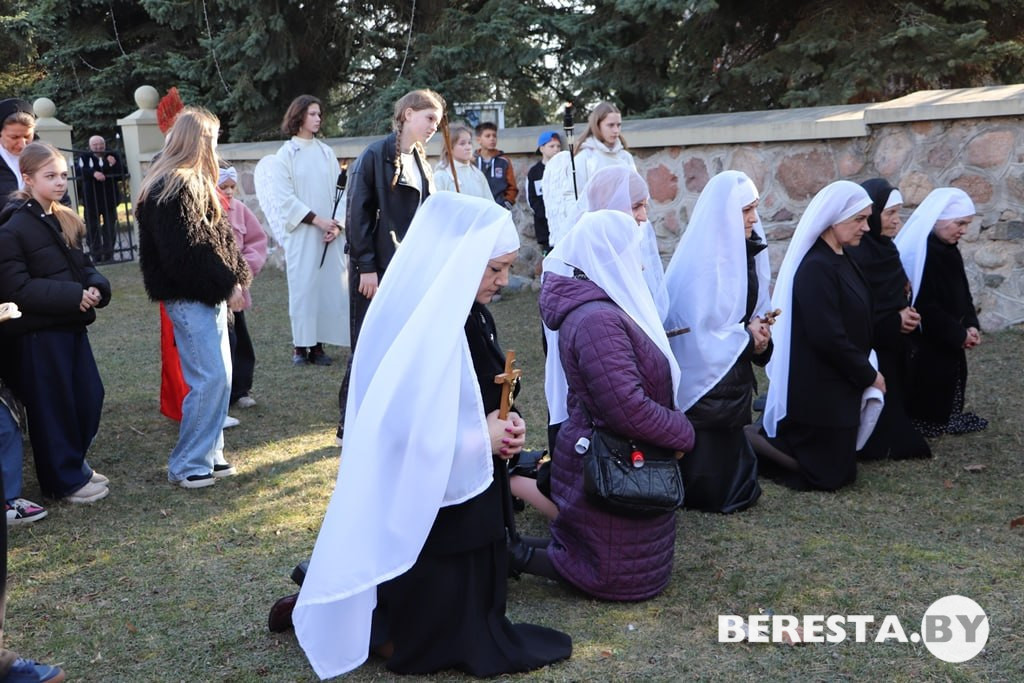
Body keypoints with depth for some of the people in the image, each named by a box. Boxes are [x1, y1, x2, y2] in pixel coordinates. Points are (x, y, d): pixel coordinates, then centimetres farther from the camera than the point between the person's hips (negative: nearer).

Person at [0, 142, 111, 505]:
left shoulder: (66, 221, 11)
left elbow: (84, 266, 17)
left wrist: (96, 287, -6)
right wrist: (73, 296, -23)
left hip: (72, 325, 7)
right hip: (38, 334, -7)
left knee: (89, 397, 12)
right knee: (51, 406, 4)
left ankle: (74, 464, 31)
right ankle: (65, 480, 17)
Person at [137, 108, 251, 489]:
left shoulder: (196, 182, 18)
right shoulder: (171, 188, -15)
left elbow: (219, 237, 18)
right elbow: (186, 251, -20)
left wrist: (235, 278, 6)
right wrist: (226, 285, -14)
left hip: (209, 295, 10)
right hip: (189, 297, -10)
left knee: (218, 376, 11)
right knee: (209, 378, -8)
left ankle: (208, 454, 21)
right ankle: (185, 466, 3)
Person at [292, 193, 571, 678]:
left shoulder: (467, 315, 4)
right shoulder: (424, 329, -26)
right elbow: (407, 432, -28)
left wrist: (497, 420, -6)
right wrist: (483, 438, -16)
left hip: (467, 494, 10)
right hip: (428, 507, -9)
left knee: (471, 607, 23)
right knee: (435, 638, 4)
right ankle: (347, 617, 21)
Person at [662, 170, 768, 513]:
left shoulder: (745, 248, 4)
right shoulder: (702, 260, -22)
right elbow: (700, 333, -22)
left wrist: (759, 329, -7)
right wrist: (747, 338, -11)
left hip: (734, 372, 8)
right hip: (705, 379, -8)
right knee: (710, 488, 2)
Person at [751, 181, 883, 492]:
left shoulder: (840, 260, 9)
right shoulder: (816, 267, -22)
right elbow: (828, 338, -24)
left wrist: (865, 370, 5)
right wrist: (869, 375, -13)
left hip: (838, 382, 10)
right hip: (819, 386, -10)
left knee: (835, 464, 15)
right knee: (831, 473, 0)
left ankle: (765, 437, 20)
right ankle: (749, 442, 5)